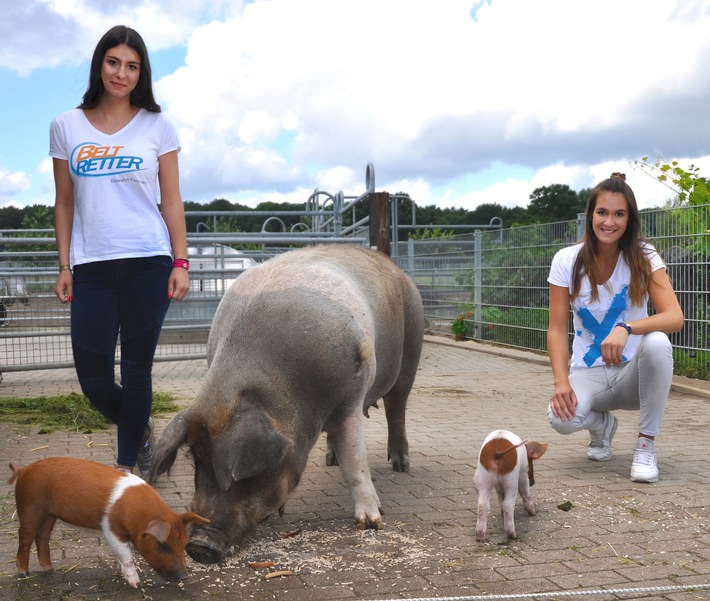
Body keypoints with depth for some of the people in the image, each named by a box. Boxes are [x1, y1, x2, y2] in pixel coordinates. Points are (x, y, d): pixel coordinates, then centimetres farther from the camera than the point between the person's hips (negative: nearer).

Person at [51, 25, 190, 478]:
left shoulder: (156, 126, 5)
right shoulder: (67, 126, 8)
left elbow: (172, 201, 4)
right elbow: (64, 202, 10)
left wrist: (180, 263, -3)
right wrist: (65, 266, 6)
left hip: (148, 263, -1)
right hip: (92, 268, 2)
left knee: (136, 371, 2)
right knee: (93, 379, 0)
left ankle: (126, 467, 16)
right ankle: (141, 430, 31)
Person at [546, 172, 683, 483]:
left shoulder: (644, 257, -9)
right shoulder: (567, 261, -7)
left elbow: (675, 317, -22)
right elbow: (557, 329, -7)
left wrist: (626, 328, -40)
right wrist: (561, 382, -23)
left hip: (633, 372, 0)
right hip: (588, 373, 1)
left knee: (657, 343, -35)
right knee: (562, 418, -31)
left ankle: (646, 444, -14)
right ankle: (601, 423, 11)